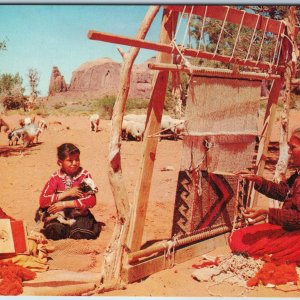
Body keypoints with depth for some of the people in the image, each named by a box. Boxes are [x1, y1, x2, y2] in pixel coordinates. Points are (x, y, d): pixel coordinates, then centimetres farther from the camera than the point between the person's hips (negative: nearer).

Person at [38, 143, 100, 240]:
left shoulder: (84, 175, -3)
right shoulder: (55, 178, 1)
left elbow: (92, 200, -13)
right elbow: (42, 201, -9)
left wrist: (65, 204, -17)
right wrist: (67, 193, -16)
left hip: (80, 215, 0)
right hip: (59, 215, 1)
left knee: (80, 234, -30)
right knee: (54, 233, -30)